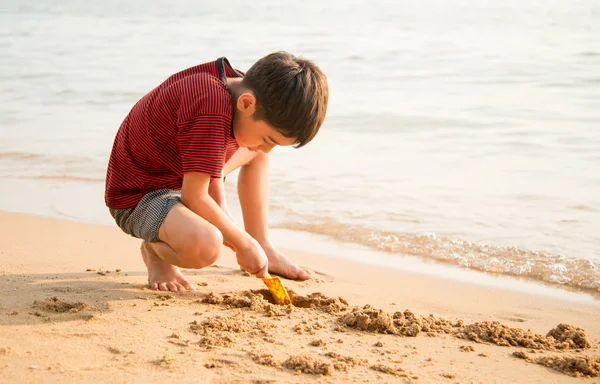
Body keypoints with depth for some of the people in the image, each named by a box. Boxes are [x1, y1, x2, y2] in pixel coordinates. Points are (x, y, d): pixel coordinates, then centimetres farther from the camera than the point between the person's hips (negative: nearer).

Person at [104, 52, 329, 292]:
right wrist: (245, 245, -20)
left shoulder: (238, 84, -6)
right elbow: (194, 197, -32)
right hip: (138, 199, -10)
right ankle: (155, 249, -5)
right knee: (205, 246, -39)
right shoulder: (213, 113, -35)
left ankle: (263, 246, 21)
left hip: (179, 178, 10)